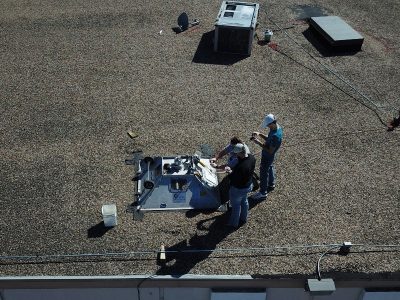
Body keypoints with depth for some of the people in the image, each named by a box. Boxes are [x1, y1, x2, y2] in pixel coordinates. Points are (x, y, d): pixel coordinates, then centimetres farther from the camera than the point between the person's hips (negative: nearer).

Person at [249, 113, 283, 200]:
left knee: (264, 173, 6)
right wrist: (259, 134, -6)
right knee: (270, 167, 29)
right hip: (270, 156, 10)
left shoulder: (275, 136, -39)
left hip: (267, 156, -10)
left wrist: (259, 143, -30)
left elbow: (270, 151, -32)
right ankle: (271, 184, 53)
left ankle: (262, 193, 22)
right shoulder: (277, 127, -9)